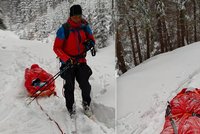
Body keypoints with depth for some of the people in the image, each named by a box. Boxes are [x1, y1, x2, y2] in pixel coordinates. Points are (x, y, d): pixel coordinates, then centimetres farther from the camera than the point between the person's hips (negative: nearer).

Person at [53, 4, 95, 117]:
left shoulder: (85, 27, 0)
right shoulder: (64, 29, -12)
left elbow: (92, 39, 14)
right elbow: (56, 48, -10)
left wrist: (90, 43, -11)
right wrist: (66, 59, -23)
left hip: (81, 61, 3)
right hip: (68, 62, -2)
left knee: (85, 84, -6)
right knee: (70, 86, 2)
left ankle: (86, 104, 19)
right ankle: (71, 107, 23)